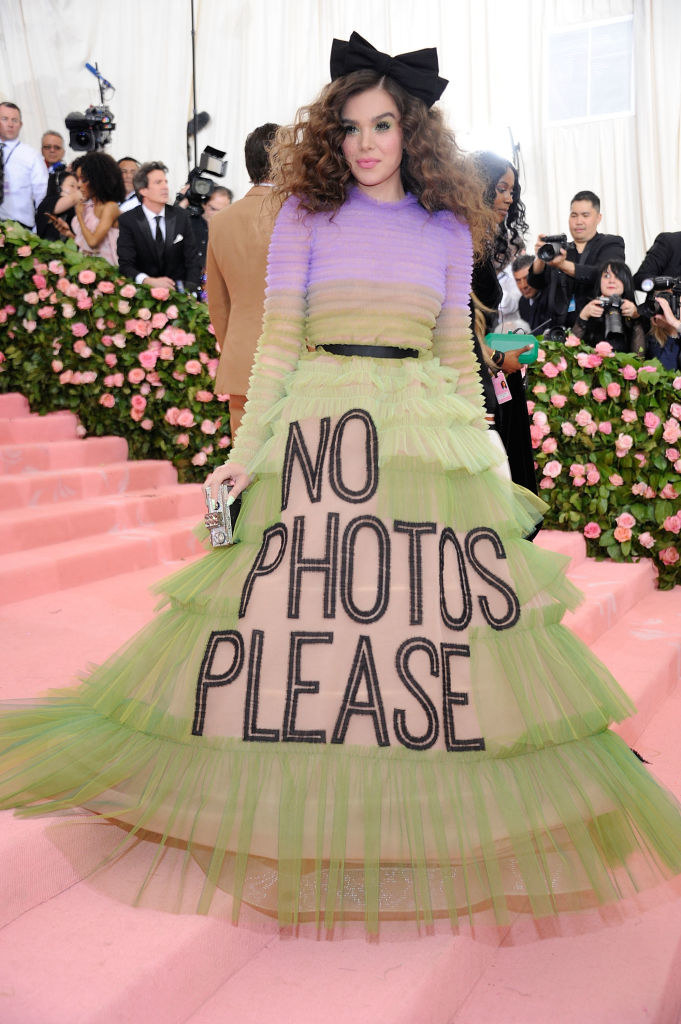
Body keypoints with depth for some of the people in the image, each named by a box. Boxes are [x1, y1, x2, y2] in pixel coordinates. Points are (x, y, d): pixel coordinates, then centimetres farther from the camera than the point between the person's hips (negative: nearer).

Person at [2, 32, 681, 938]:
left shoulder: (450, 229, 13)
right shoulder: (306, 216, 8)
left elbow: (457, 355, 15)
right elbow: (278, 343, 3)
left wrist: (488, 461, 12)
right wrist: (247, 452, -4)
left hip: (428, 438, 2)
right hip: (315, 431, -1)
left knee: (440, 613, 0)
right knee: (294, 606, -2)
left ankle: (443, 813, 20)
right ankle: (298, 815, 19)